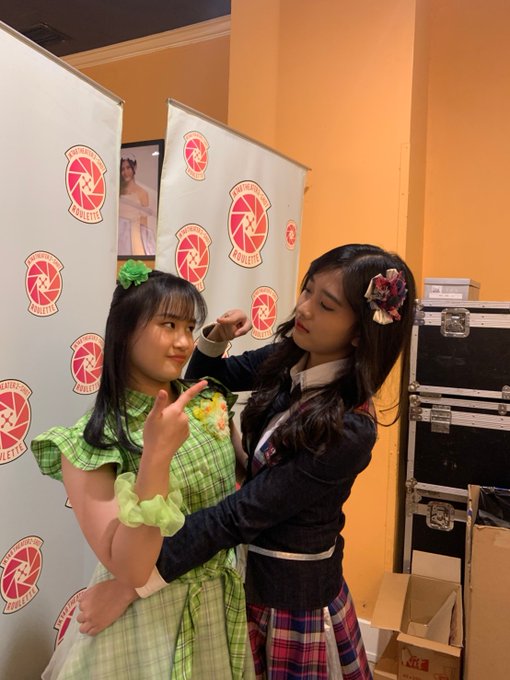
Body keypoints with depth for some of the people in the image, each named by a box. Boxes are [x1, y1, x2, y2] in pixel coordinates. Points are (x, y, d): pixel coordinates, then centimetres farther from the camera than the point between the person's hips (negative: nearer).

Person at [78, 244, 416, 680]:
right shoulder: (289, 358, -10)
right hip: (247, 569, 6)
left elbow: (239, 515, -29)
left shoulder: (348, 430, -30)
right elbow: (208, 378, 6)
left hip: (292, 593, -6)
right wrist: (216, 338, -16)